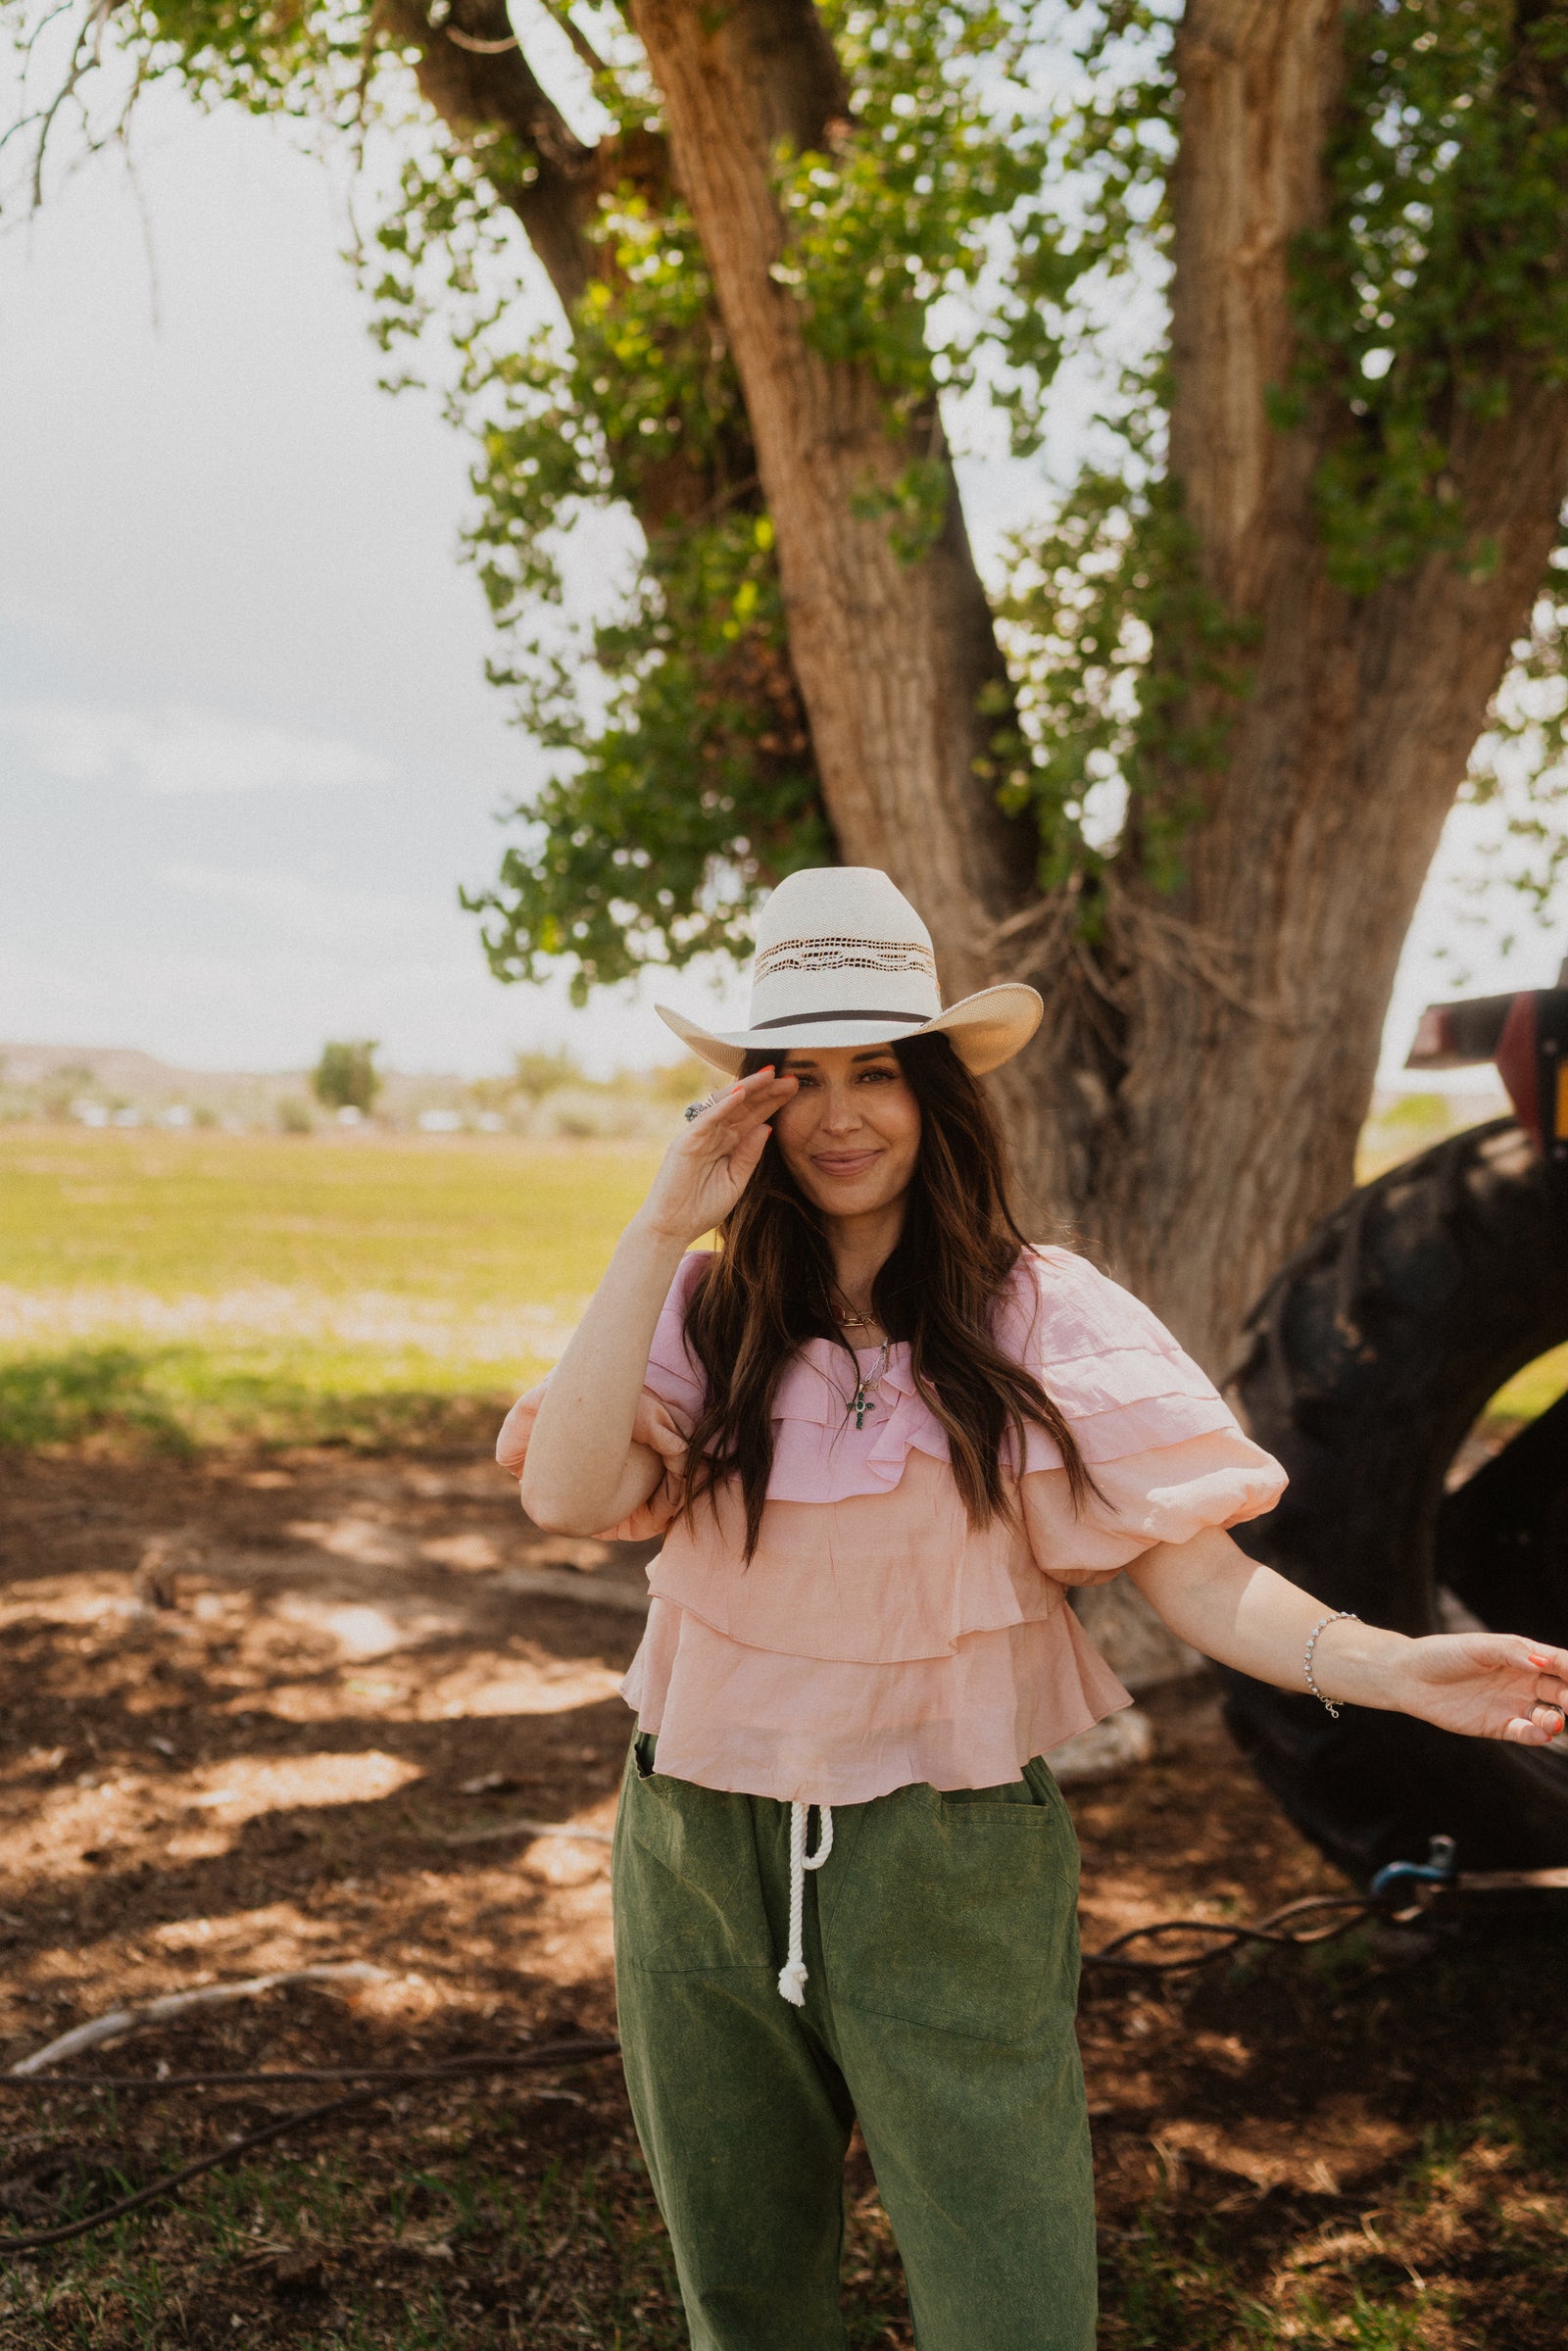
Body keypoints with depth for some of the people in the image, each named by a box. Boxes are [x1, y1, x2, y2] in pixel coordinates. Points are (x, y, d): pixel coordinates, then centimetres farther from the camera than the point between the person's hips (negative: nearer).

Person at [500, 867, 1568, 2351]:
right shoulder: (706, 1312, -3)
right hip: (699, 1854, 3)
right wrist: (659, 1231, -19)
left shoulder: (1041, 1321, -9)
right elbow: (568, 1500, -19)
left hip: (951, 1866, -2)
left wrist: (1395, 1668, -30)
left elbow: (1197, 1580, -13)